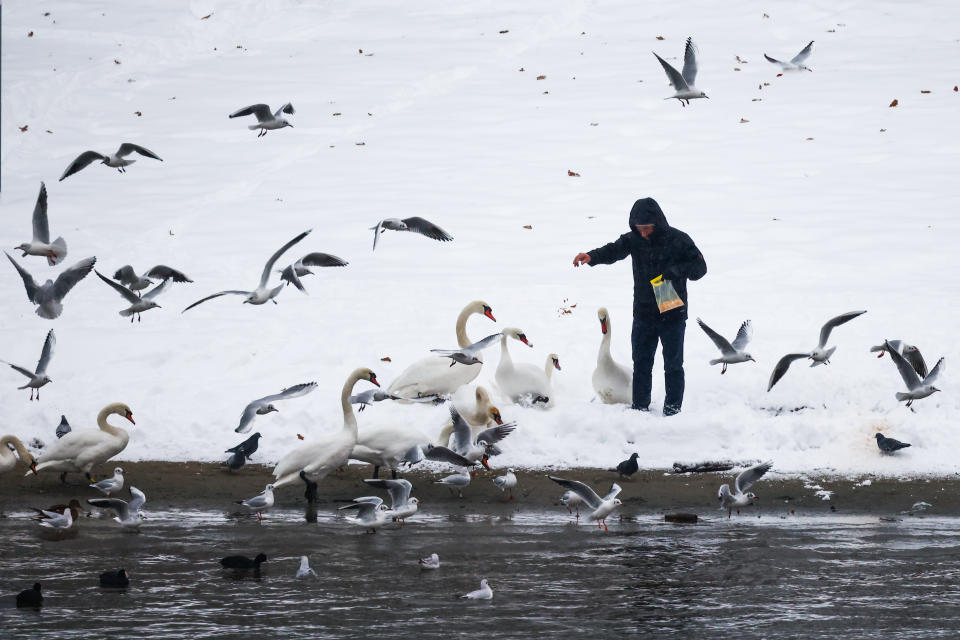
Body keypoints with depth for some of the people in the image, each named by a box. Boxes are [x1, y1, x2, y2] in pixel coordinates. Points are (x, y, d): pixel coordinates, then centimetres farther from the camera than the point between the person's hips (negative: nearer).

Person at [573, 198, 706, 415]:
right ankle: (640, 407, 20)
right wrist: (591, 257, -34)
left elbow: (700, 267, -7)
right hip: (643, 314, 4)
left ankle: (673, 409, 15)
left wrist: (677, 270, -26)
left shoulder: (678, 240, -11)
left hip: (673, 315, -4)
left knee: (673, 365, 6)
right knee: (641, 363, 10)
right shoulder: (634, 239, -1)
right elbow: (614, 250, -14)